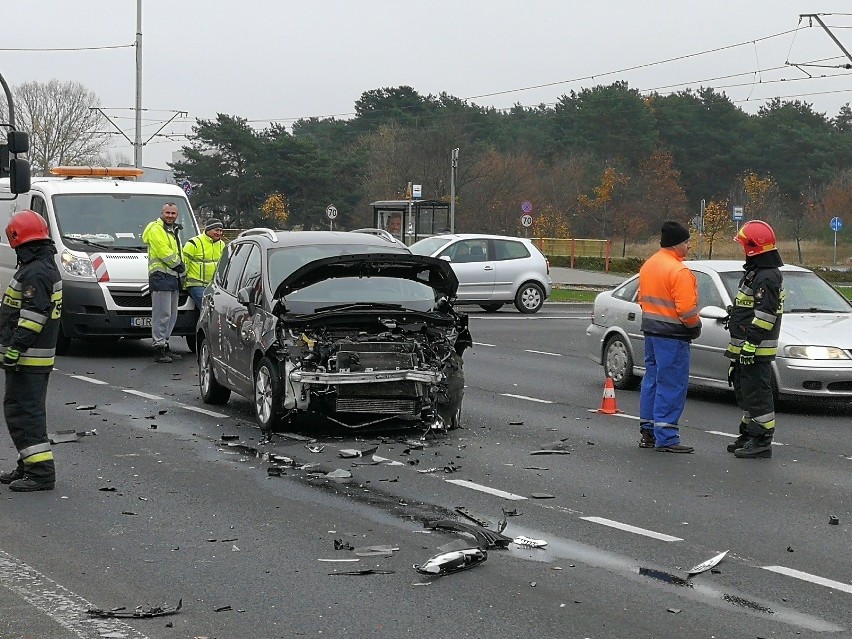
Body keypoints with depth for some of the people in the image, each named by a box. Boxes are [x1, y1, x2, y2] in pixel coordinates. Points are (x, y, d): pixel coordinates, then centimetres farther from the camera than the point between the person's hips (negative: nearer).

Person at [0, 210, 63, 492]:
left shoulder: (35, 273, -18)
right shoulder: (47, 268, 16)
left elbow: (33, 315, -25)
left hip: (28, 357, -11)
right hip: (38, 356, 11)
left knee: (24, 412, -9)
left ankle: (41, 471, -11)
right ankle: (29, 465, 26)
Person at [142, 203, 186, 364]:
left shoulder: (173, 231, 23)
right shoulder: (156, 230, -7)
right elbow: (165, 254, -16)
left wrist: (181, 272, 13)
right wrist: (180, 267, -7)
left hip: (173, 278, 10)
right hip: (161, 276, -10)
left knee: (171, 315, 11)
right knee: (162, 314, -12)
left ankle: (165, 346, 16)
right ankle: (160, 350, -13)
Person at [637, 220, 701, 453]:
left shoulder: (648, 265, 11)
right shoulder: (679, 271, -19)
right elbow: (686, 309, -22)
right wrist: (695, 325, -5)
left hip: (650, 330, 9)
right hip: (672, 336, -9)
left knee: (652, 380, 16)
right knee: (672, 386, -5)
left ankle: (647, 433, 22)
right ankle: (666, 438, -5)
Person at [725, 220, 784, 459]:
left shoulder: (767, 277, -17)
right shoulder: (755, 273, 17)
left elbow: (764, 315, -24)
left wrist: (750, 344, -26)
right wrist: (740, 345, 26)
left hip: (756, 350, -11)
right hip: (744, 348, 11)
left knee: (757, 394, -8)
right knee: (745, 392, 17)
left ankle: (762, 442, -6)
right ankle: (749, 435, 27)